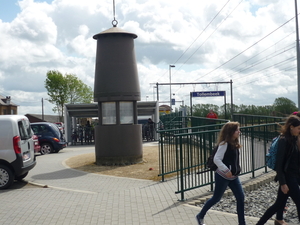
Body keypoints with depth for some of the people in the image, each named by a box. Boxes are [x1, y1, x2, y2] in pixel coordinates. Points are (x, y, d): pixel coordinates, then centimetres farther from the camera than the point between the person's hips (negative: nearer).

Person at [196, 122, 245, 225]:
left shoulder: (234, 144, 7)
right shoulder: (224, 144, -20)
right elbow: (216, 159, -26)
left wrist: (236, 171, 8)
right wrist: (226, 170, -27)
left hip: (234, 177, 8)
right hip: (223, 176, -8)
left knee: (240, 197, 3)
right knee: (216, 198, 6)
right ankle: (200, 216, 26)